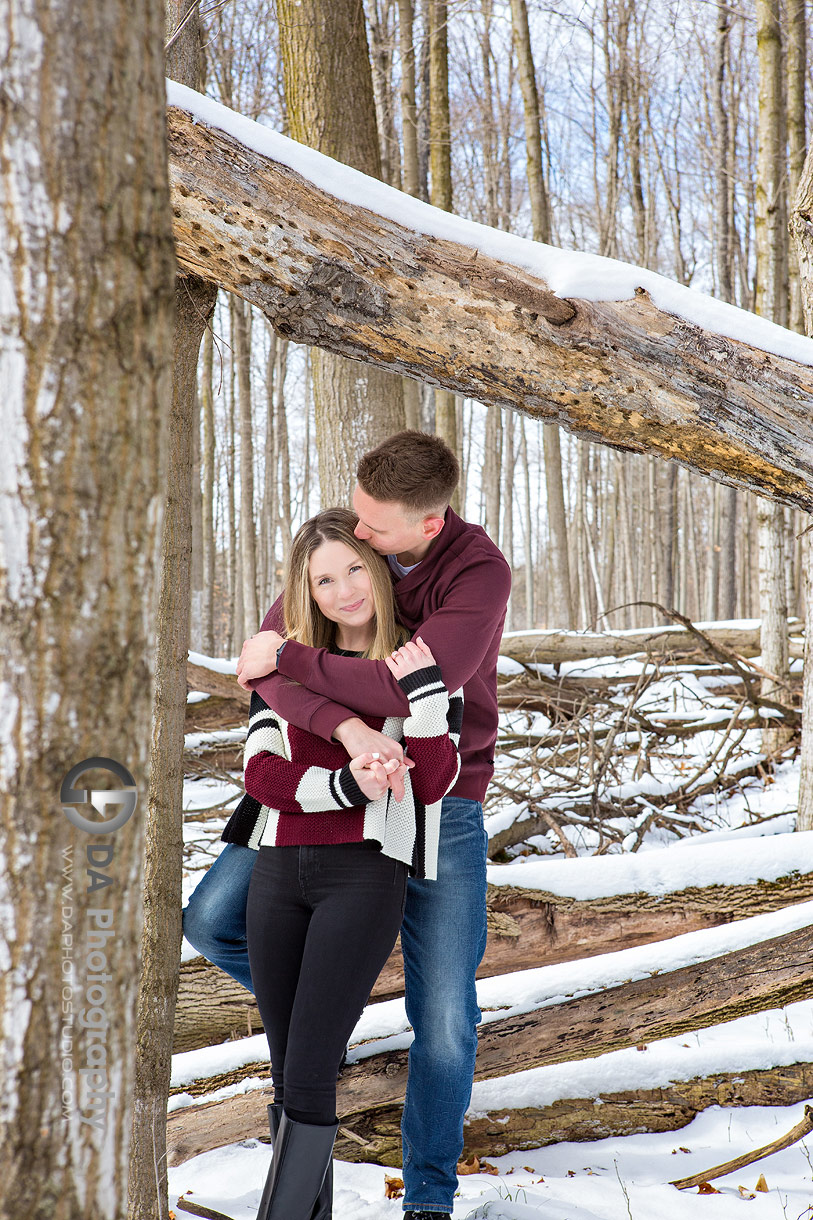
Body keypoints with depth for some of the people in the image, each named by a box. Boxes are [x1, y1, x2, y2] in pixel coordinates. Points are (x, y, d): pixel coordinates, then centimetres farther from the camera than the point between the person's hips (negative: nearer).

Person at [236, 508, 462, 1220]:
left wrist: (422, 690, -15)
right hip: (279, 872, 4)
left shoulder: (425, 666, 5)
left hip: (366, 874, -4)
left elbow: (431, 785, -4)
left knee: (307, 1079, -11)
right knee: (288, 1075, 8)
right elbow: (261, 771, 0)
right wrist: (345, 787, -16)